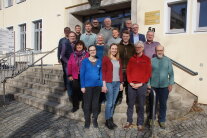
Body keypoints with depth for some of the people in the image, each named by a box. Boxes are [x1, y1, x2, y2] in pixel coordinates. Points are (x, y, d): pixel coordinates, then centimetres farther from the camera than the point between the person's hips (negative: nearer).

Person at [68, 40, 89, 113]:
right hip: (75, 76, 2)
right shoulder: (73, 55, 6)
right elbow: (69, 65, 7)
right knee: (75, 91, 5)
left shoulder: (86, 54, -3)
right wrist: (69, 75, 3)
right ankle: (75, 106, 21)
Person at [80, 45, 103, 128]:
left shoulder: (99, 61, 7)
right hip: (87, 86, -2)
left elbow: (101, 73, 11)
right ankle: (87, 121, 18)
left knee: (95, 103, 10)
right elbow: (82, 74, -1)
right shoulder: (85, 61, 0)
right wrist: (82, 86, -7)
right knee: (87, 104, 4)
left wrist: (102, 85, 5)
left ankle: (95, 121, 23)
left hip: (97, 86, 2)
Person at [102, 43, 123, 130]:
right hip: (109, 83, -5)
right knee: (109, 103, -1)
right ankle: (108, 121, 14)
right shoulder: (106, 58, -3)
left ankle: (111, 120, 23)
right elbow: (103, 72, -7)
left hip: (117, 83, 5)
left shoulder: (118, 60, 13)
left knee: (113, 103, 11)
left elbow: (120, 72, 16)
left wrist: (121, 83, 12)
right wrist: (104, 84, -12)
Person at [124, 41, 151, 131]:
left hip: (142, 85, -2)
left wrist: (141, 83, -9)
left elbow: (148, 73, -2)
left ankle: (140, 123, 15)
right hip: (131, 85, 2)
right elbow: (128, 71, 7)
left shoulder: (147, 59, 2)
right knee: (130, 104, 8)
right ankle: (129, 121, 21)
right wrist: (131, 82, -6)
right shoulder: (132, 59, 10)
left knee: (141, 105, 5)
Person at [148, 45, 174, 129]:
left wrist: (171, 84, 1)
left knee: (163, 104, 9)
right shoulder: (152, 60, -3)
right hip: (153, 86, -1)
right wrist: (148, 84, -4)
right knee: (153, 103, 11)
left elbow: (171, 73, 4)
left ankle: (162, 120, 25)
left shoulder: (168, 60, 1)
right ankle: (151, 118, 31)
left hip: (164, 87, 1)